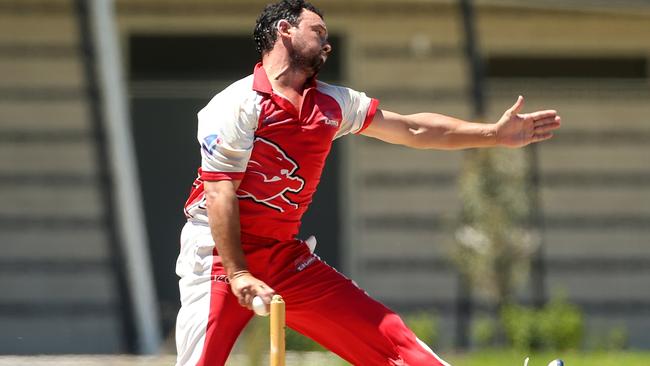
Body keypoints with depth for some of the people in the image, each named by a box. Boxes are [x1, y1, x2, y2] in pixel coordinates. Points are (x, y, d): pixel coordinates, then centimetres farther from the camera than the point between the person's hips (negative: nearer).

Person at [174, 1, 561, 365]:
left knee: (382, 331, 1)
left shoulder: (332, 104, 10)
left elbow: (412, 130, 18)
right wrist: (237, 274, -23)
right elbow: (219, 194, -17)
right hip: (219, 252, -6)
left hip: (284, 255, 6)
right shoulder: (238, 104, -12)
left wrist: (495, 134, 14)